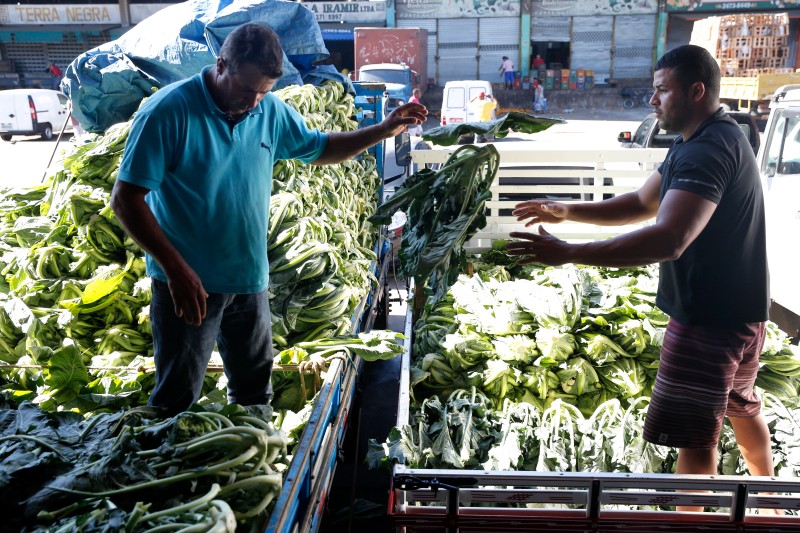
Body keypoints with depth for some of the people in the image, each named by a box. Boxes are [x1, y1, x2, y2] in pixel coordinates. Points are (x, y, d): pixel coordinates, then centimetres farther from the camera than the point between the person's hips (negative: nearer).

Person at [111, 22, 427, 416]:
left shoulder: (271, 111, 0)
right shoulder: (169, 111, -17)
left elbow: (320, 149, 16)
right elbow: (126, 199, -18)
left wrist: (384, 130, 4)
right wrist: (176, 269, -24)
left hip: (250, 280, 6)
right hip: (187, 281, -5)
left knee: (255, 391, 20)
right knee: (176, 401, 7)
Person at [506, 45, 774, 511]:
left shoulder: (709, 149, -25)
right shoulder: (706, 140, 11)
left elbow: (668, 240, -38)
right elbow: (642, 204, 12)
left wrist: (567, 254, -39)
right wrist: (567, 211, 0)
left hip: (709, 319, -11)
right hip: (739, 311, 11)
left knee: (694, 435, 0)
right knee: (742, 407, 29)